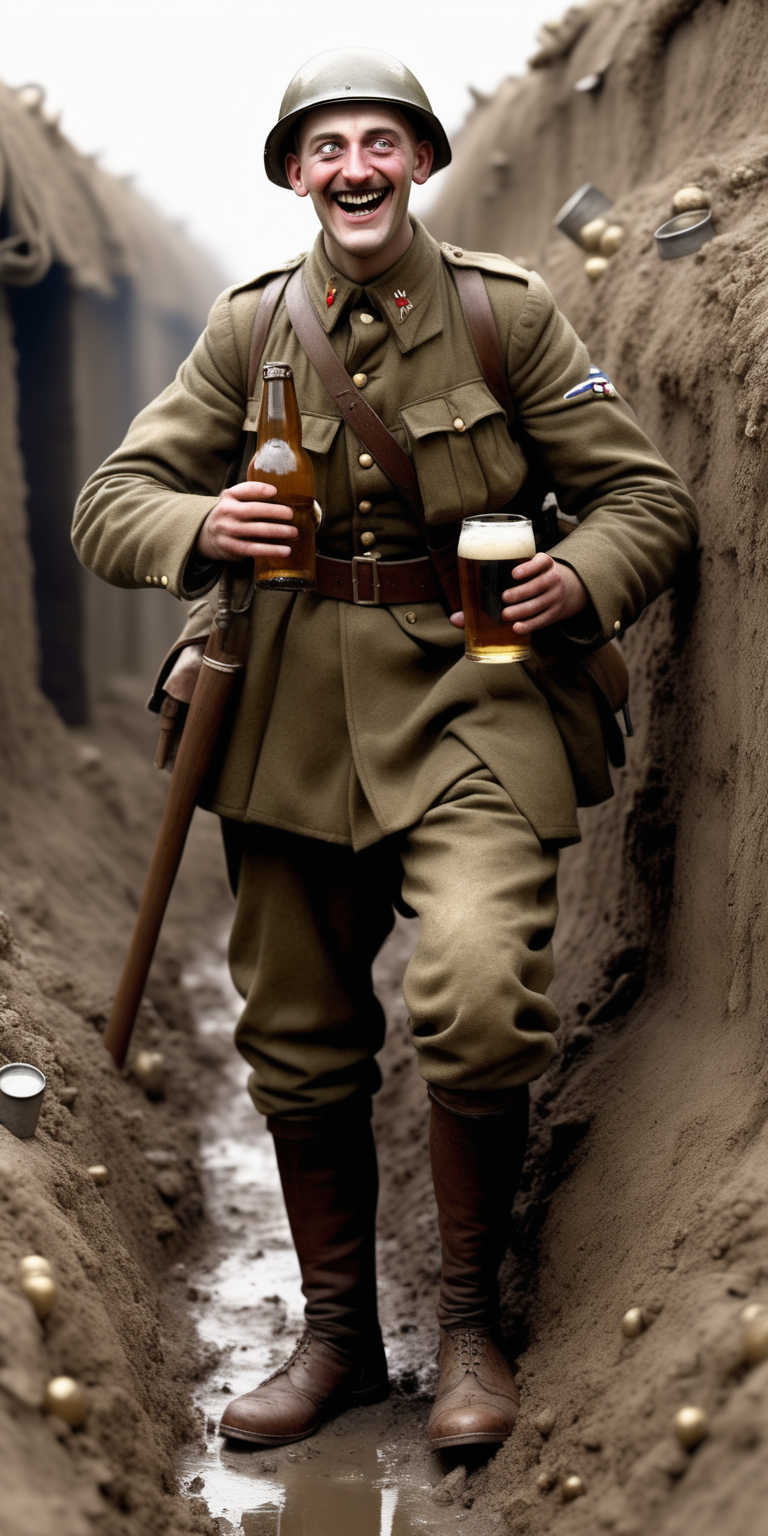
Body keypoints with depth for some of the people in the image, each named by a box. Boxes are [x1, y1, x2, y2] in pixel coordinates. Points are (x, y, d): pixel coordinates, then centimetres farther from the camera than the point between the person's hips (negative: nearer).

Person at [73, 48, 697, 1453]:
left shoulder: (509, 312, 0)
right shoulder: (249, 329, 6)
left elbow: (647, 497, 5)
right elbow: (109, 507, 6)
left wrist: (583, 577, -17)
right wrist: (203, 528, -16)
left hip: (474, 691, -3)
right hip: (301, 715, 3)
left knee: (476, 994, -24)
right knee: (298, 1042, 9)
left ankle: (471, 1322, 0)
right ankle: (337, 1336, 29)